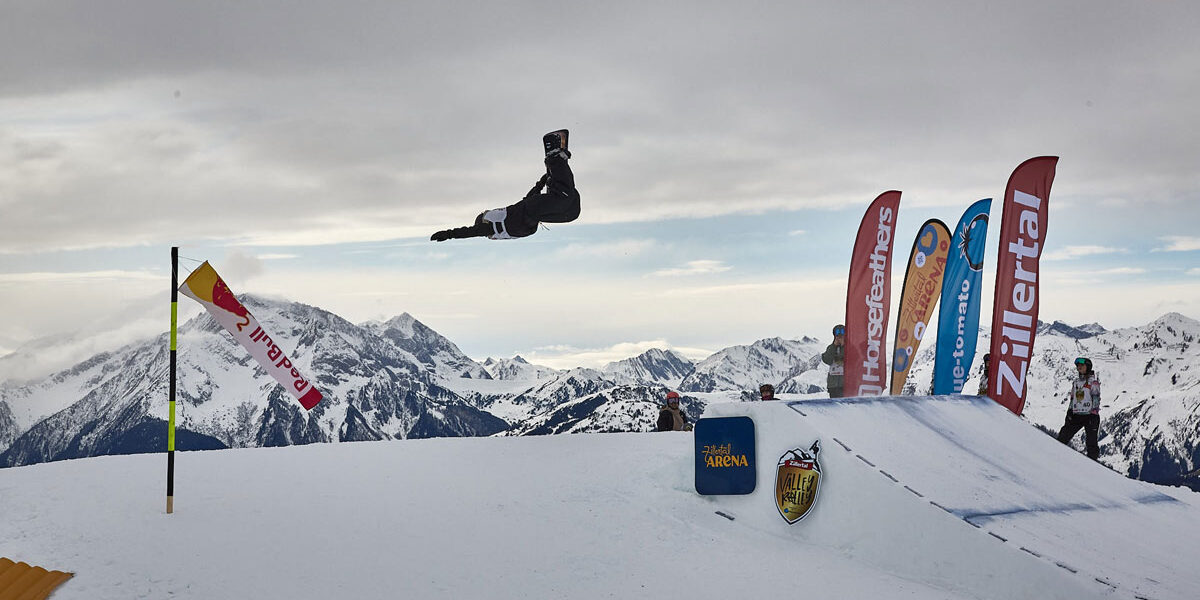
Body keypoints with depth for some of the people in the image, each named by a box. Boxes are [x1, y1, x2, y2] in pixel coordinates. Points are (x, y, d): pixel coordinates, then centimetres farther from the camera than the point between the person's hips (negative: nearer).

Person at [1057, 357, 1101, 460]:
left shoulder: (1093, 381, -2)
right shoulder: (1076, 382, 17)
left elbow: (1096, 398, -8)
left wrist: (1094, 414, -16)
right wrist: (1069, 411, 14)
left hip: (1090, 415, -6)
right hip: (1076, 416, 6)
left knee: (1092, 442, -7)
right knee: (1062, 437, -1)